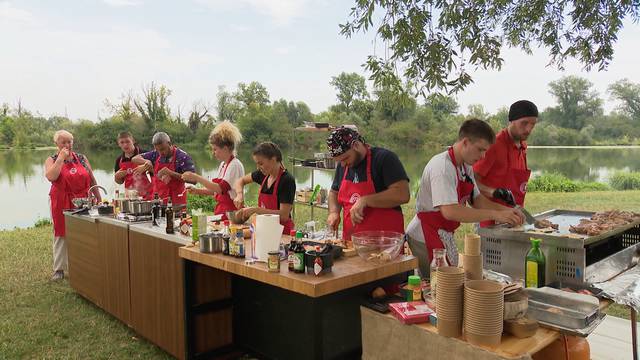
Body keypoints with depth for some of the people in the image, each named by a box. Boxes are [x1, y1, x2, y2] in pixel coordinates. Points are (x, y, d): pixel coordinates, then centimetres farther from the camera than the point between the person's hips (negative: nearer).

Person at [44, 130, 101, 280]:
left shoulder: (81, 158, 8)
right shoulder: (52, 160, 1)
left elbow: (92, 179, 11)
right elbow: (50, 177, -20)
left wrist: (99, 198, 8)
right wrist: (61, 158, -15)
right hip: (62, 204, -2)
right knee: (62, 234, 1)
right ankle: (59, 269, 9)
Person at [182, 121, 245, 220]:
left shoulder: (235, 165, -15)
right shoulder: (222, 164, 13)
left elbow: (221, 188, -26)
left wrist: (196, 177, -24)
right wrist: (197, 191, 4)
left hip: (231, 212, -8)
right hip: (220, 210, 8)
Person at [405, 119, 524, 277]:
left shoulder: (466, 167, 8)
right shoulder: (442, 167, -23)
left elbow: (477, 199, 14)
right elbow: (450, 211, -33)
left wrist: (506, 210, -2)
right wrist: (495, 215, -30)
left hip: (445, 235, 9)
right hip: (427, 236, -9)